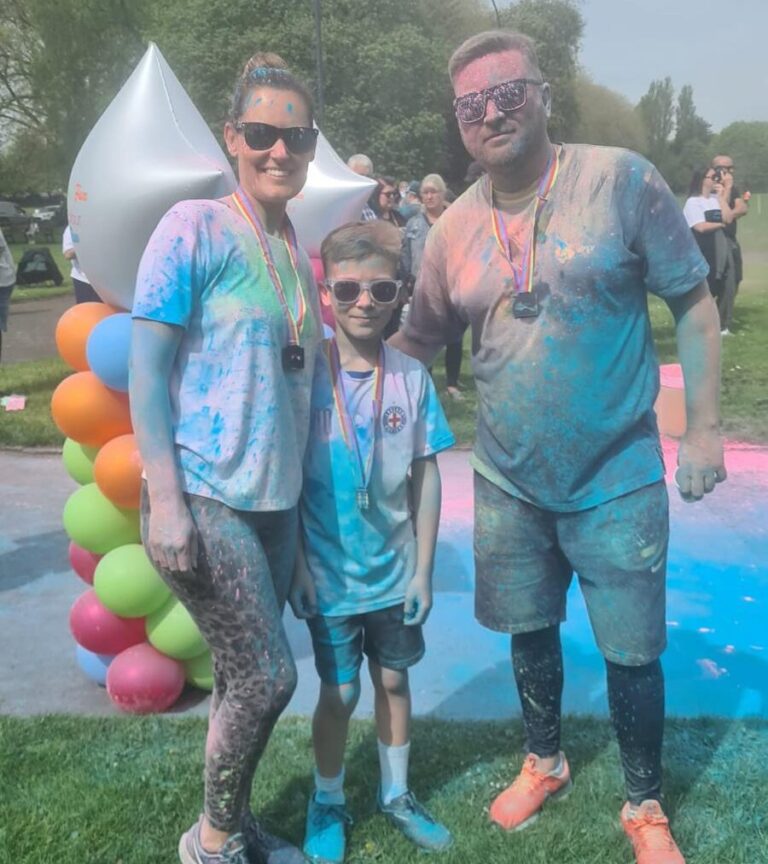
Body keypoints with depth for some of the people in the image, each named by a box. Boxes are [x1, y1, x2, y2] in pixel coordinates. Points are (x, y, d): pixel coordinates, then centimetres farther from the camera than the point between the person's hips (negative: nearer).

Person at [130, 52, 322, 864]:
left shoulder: (297, 254, 10)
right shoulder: (194, 228, -9)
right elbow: (145, 370, -11)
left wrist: (307, 494, 15)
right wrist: (165, 501, -17)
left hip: (275, 499, 6)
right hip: (205, 497, -6)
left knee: (245, 677, 15)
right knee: (267, 677, -2)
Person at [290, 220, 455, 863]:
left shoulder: (411, 377, -6)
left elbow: (426, 478, -1)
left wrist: (423, 569, -1)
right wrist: (298, 568, -9)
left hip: (395, 571, 2)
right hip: (329, 574, -2)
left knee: (394, 681, 17)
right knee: (340, 691, 10)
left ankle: (396, 796, 38)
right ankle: (328, 804, 34)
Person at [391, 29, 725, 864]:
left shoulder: (620, 180, -11)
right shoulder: (454, 227, -1)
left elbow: (694, 304, -6)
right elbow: (415, 341, 10)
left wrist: (702, 427, -8)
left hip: (617, 479, -3)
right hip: (508, 481, 3)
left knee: (631, 651, 7)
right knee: (529, 631, 18)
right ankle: (544, 764, 45)